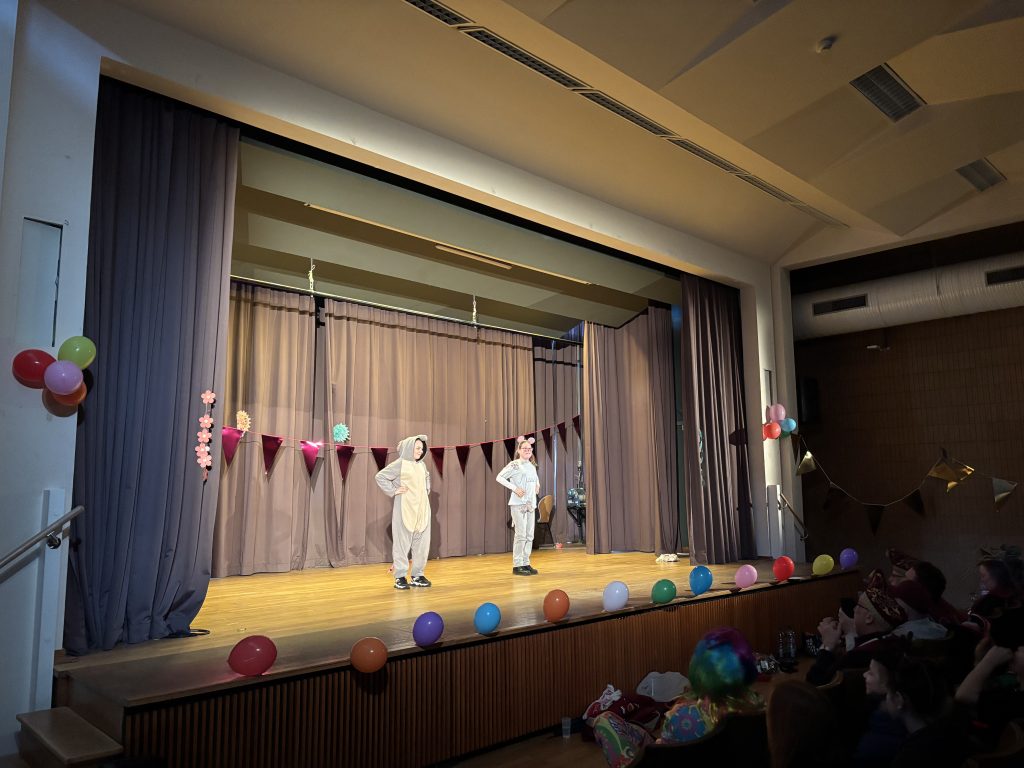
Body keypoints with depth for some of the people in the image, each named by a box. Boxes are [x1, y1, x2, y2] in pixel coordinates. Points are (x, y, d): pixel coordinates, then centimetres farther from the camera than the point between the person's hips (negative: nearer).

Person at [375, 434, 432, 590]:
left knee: (422, 542, 5)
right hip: (405, 508, -6)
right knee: (403, 542, -1)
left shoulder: (421, 465, 11)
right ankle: (400, 577, 6)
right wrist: (393, 491, -11)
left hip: (422, 508, 6)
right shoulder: (400, 464, -7)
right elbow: (380, 476, -9)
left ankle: (417, 575, 16)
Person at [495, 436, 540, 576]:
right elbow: (499, 477, -12)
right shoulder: (514, 465, -7)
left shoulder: (532, 466, 13)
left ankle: (526, 563, 16)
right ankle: (517, 565, 0)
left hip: (530, 504, 7)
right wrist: (515, 488, -17)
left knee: (529, 535, 8)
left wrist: (537, 485, 13)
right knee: (521, 534, -8)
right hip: (518, 504, -7)